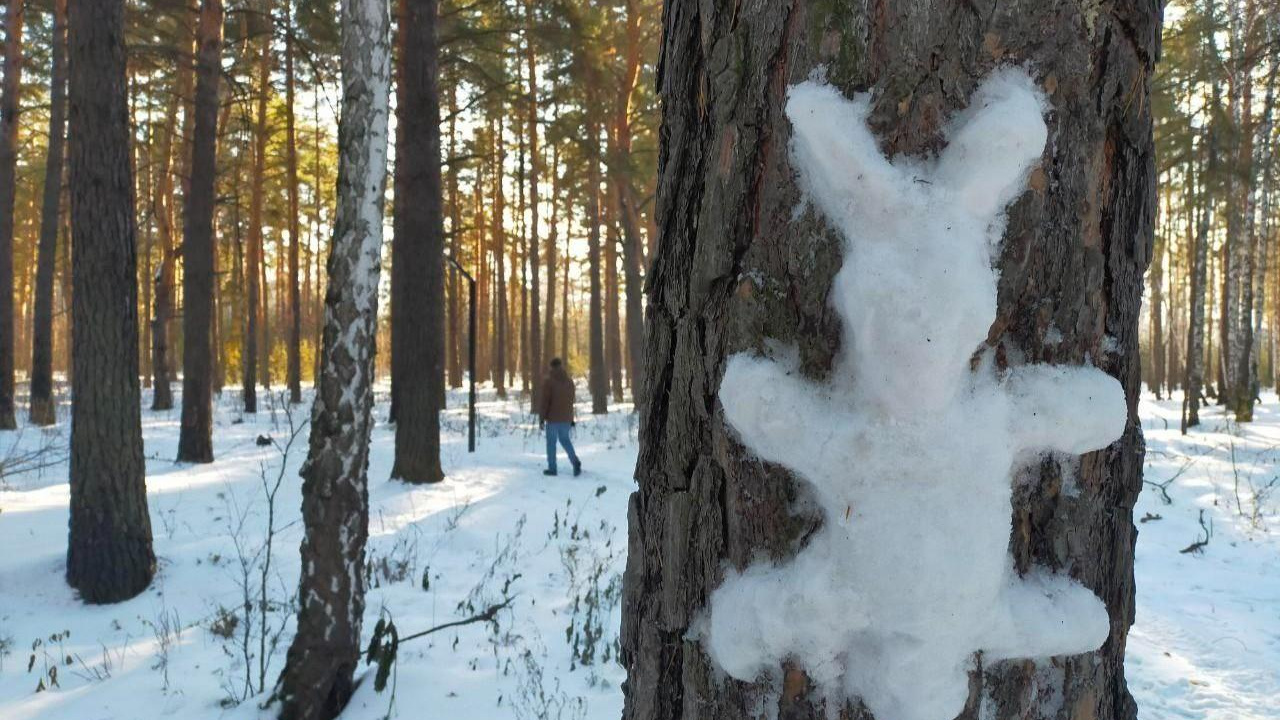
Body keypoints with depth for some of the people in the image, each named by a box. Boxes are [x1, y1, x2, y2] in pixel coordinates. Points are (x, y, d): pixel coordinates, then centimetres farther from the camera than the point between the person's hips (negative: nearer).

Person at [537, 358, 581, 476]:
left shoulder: (548, 380, -12)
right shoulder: (569, 380, 6)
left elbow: (544, 400, -13)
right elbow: (571, 400, 12)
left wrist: (541, 417, -6)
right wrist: (571, 418, 18)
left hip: (553, 417, -5)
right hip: (566, 417, 5)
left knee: (551, 442, 5)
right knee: (565, 440, 16)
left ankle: (552, 468, 7)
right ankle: (575, 461, -4)